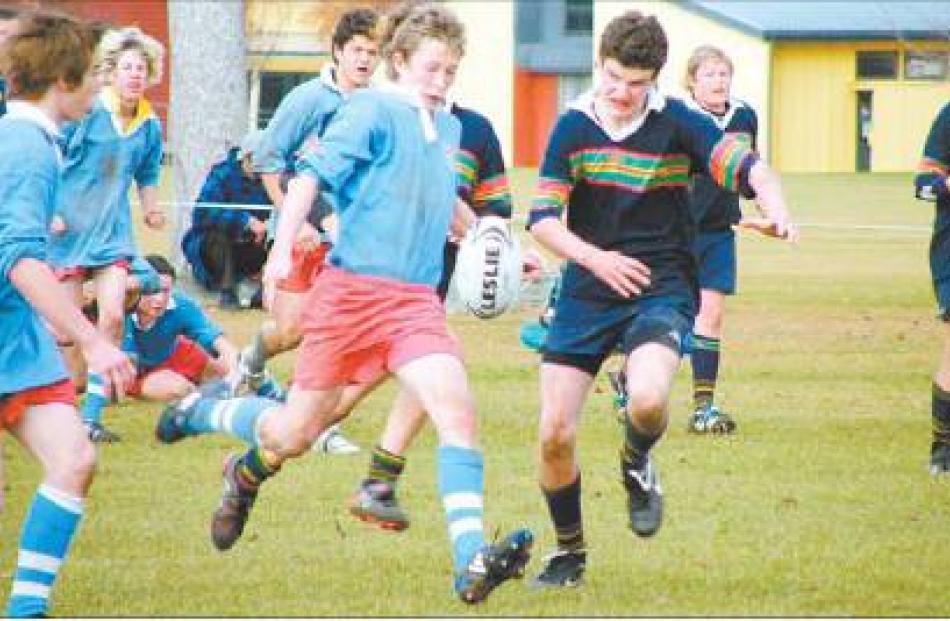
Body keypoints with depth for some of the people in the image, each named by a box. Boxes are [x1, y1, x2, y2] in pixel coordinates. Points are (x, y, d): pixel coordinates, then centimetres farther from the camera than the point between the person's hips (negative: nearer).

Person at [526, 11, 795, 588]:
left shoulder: (677, 124, -7)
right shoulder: (574, 126, -1)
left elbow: (749, 167, -16)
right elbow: (543, 218, -3)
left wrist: (775, 209, -38)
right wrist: (595, 257, -21)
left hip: (661, 287, -2)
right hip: (585, 295, 2)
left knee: (648, 400, -31)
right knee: (555, 434, -5)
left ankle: (637, 465, 7)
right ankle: (569, 552, 20)